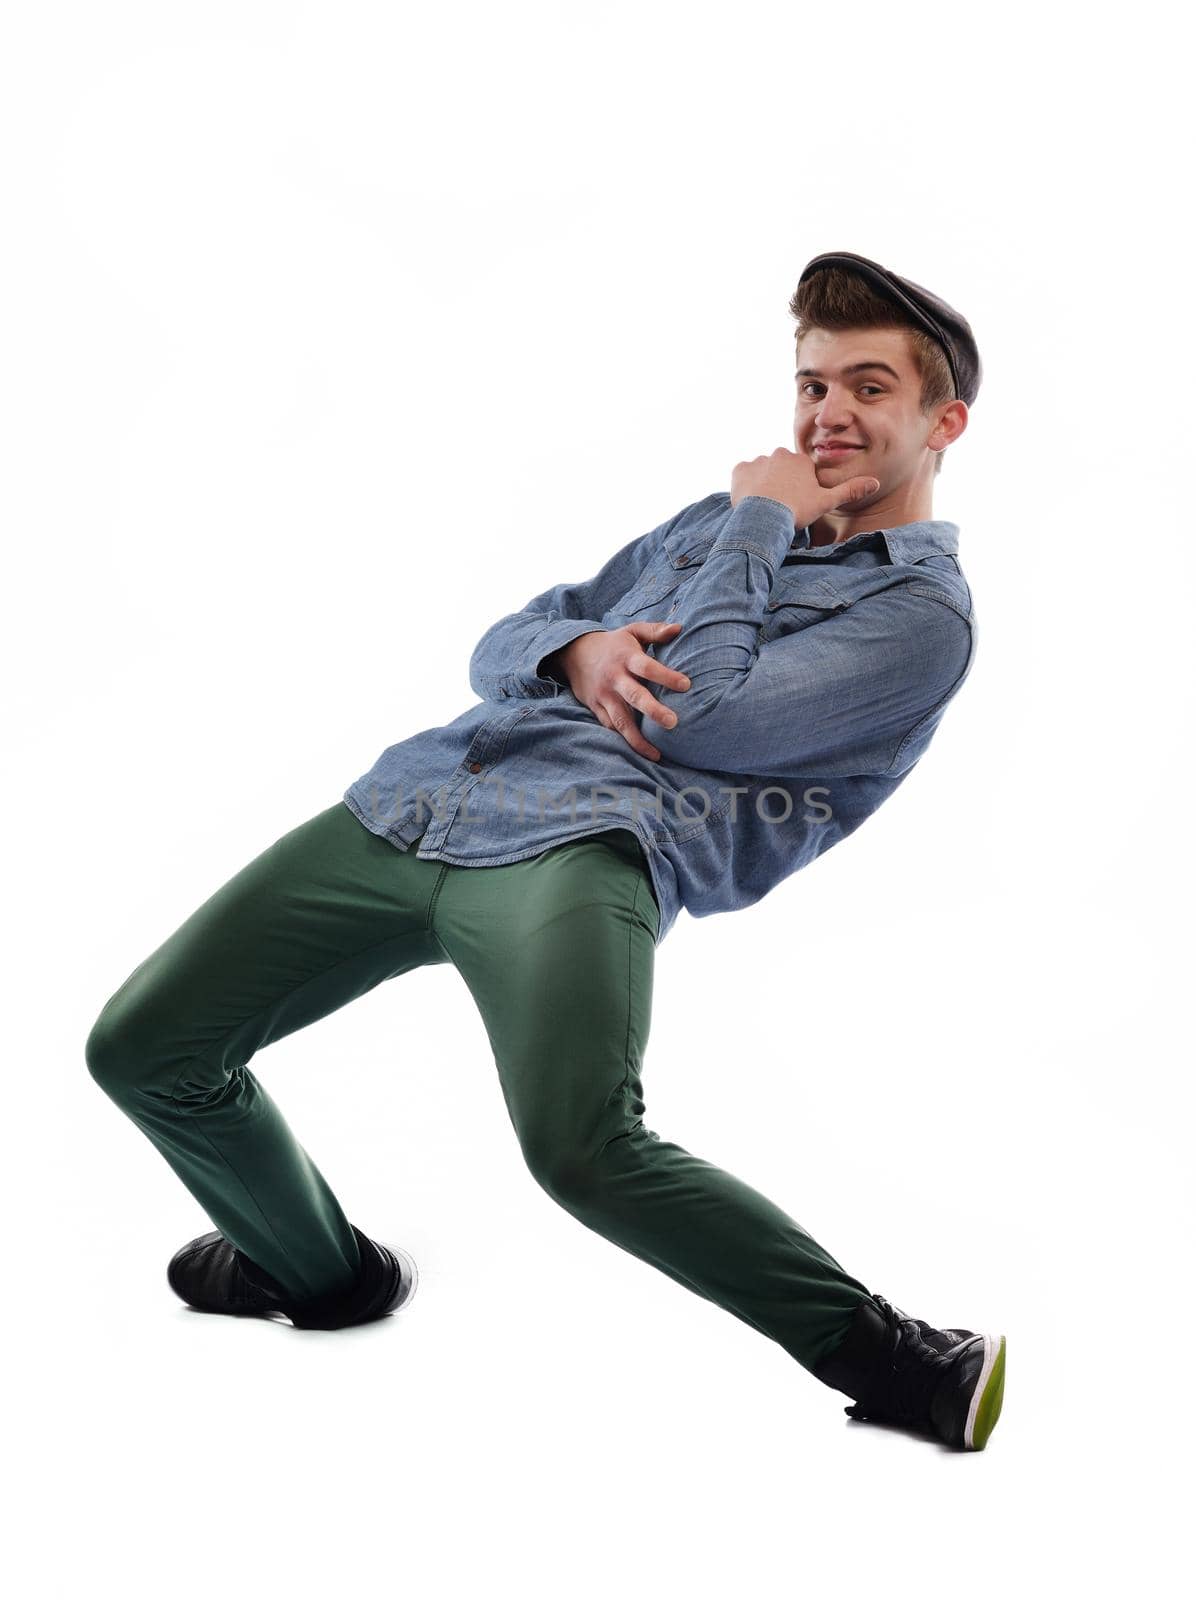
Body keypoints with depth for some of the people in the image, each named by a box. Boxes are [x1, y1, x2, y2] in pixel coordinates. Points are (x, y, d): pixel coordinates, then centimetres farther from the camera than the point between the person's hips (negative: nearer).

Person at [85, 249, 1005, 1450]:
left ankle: (890, 1359, -15)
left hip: (588, 843, -7)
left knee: (581, 1146, -35)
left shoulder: (921, 611, 3)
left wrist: (758, 522, 4)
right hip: (417, 796, 7)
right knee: (141, 1045, 5)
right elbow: (499, 648, 23)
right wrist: (576, 651, -1)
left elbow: (697, 719, -11)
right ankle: (325, 1272, 30)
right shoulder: (721, 523, 26)